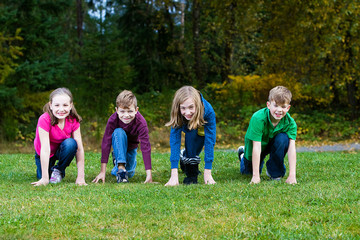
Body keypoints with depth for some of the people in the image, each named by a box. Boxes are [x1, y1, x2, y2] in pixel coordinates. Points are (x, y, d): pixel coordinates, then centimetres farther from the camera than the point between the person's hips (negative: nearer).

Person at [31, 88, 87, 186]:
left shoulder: (73, 120, -23)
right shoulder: (44, 120, -33)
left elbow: (79, 148, -23)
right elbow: (45, 149, -36)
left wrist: (80, 177, -29)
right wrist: (45, 178, -37)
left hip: (62, 150, 0)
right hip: (44, 154, 0)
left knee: (71, 143, -29)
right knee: (42, 176, -15)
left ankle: (59, 170, -4)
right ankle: (50, 168, 21)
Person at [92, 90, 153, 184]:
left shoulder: (141, 123, -35)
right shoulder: (113, 120, -34)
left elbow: (145, 146, -38)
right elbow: (106, 143, -33)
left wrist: (149, 175, -44)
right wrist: (102, 172, -37)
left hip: (132, 146, 1)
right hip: (118, 143, -1)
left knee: (129, 174, -1)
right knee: (119, 132, -34)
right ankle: (120, 167, -30)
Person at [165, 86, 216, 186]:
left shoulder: (208, 111, -40)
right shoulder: (177, 114, -37)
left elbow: (210, 140, -40)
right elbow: (174, 139, -40)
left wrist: (207, 173, -44)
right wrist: (174, 175, -48)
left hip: (203, 131, 0)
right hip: (188, 130, 0)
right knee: (191, 134, -30)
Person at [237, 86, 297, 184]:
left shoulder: (290, 123, -29)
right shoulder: (258, 119, -38)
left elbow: (292, 148, -34)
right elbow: (256, 147, -40)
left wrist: (292, 175, -43)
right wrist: (255, 176, -41)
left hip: (273, 143, 1)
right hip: (257, 144, -1)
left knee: (283, 138, -30)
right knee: (249, 171, 11)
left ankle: (275, 172, -10)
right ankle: (243, 154, 45)